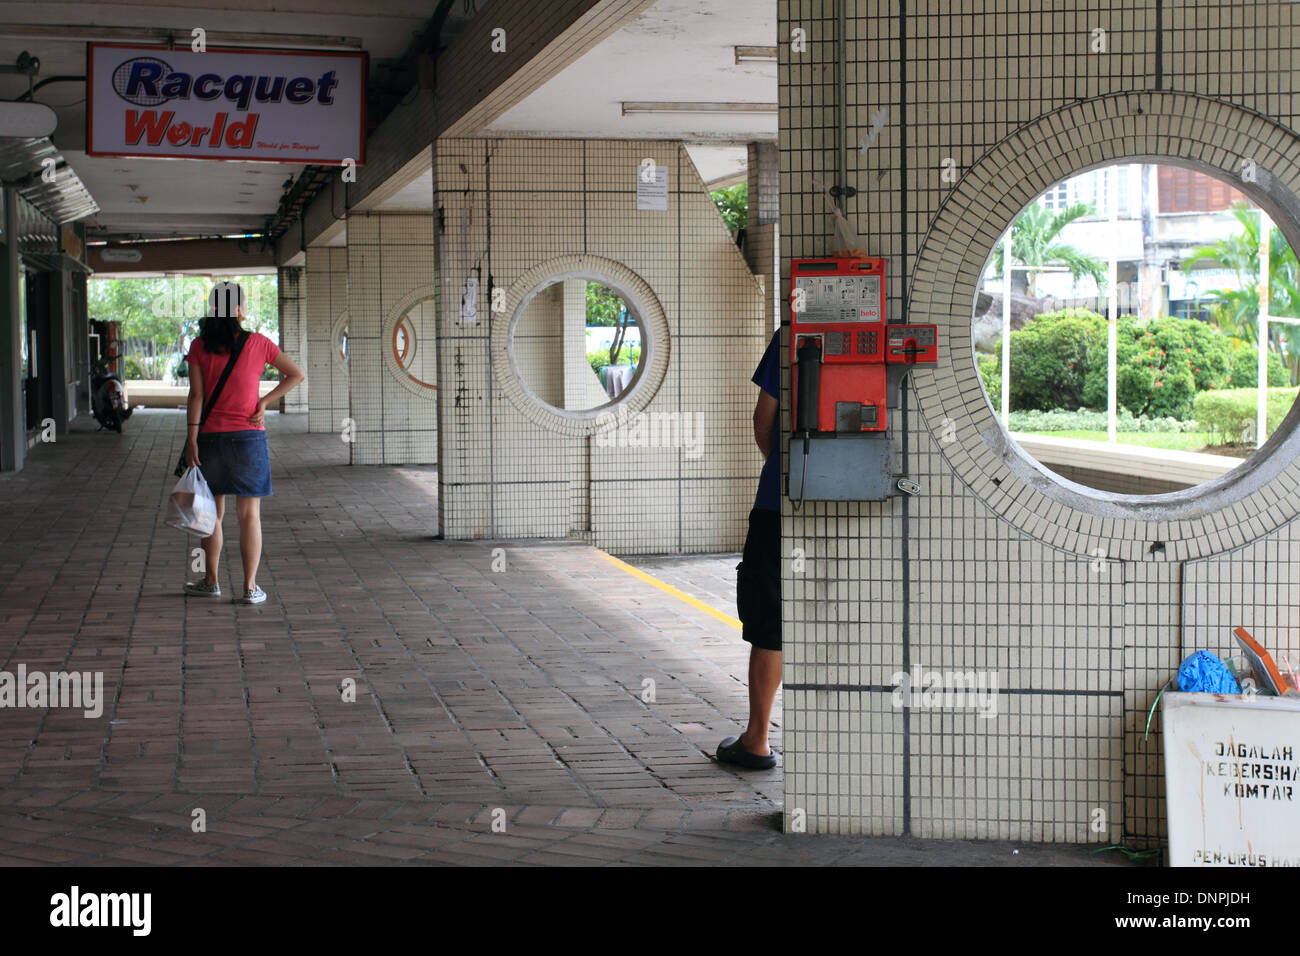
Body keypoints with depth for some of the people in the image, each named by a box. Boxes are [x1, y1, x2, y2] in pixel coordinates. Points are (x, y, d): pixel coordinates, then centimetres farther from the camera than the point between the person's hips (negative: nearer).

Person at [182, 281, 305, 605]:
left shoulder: (200, 346, -3)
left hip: (211, 437, 1)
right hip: (249, 438, -1)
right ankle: (250, 587, 2)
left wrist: (191, 438, -6)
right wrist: (264, 403, 0)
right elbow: (297, 375, 0)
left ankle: (211, 581, 22)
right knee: (249, 514, 3)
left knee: (213, 512, 14)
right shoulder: (257, 343, -3)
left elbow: (196, 395, -7)